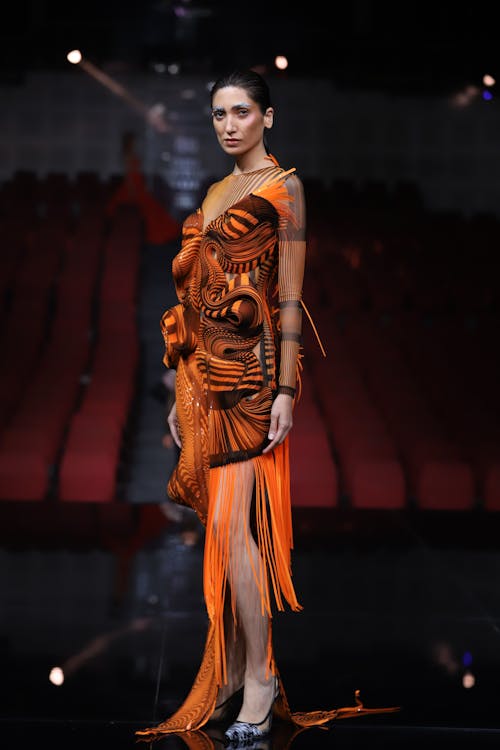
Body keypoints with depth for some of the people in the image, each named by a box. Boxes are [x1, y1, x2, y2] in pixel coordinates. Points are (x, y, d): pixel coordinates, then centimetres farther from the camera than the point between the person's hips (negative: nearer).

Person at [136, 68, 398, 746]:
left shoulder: (283, 187, -3)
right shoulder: (217, 193, 19)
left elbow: (290, 296, -8)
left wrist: (286, 390, -14)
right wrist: (183, 391, 16)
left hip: (253, 369, -7)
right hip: (207, 372, 7)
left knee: (230, 523, -13)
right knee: (224, 526, 7)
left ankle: (260, 678, -4)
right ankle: (230, 675, 13)